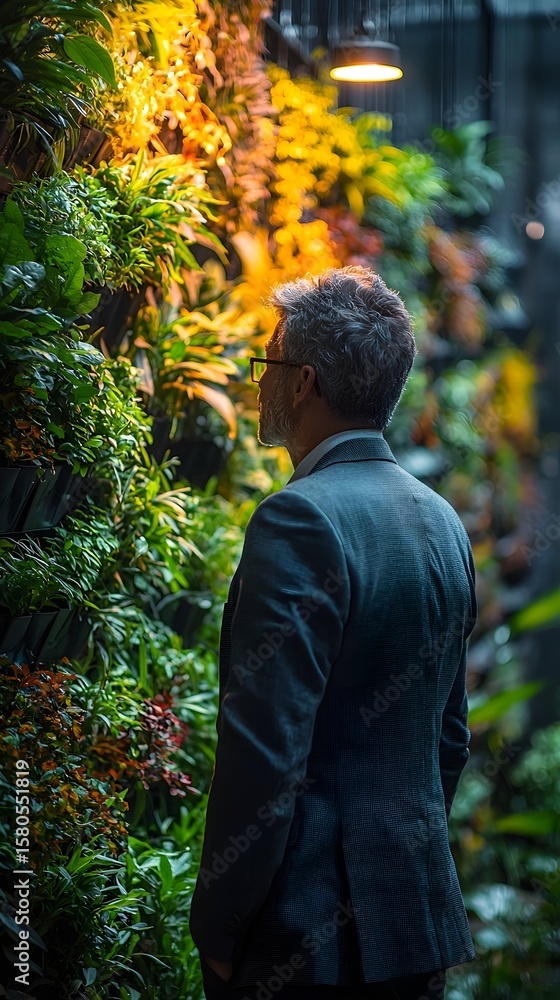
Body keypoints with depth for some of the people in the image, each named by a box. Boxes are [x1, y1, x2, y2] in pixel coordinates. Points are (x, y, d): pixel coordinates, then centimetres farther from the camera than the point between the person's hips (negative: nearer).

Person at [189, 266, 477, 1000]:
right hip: (418, 922, 8)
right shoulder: (443, 521, 8)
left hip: (310, 937, -8)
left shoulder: (301, 519, -17)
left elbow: (266, 753, -21)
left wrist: (218, 930, -12)